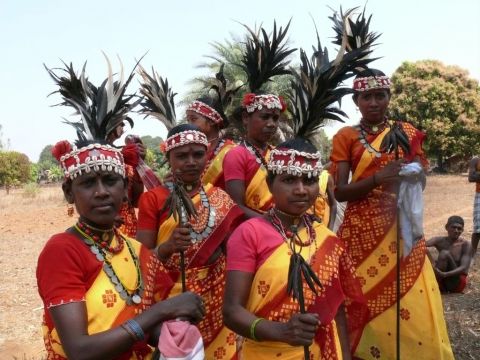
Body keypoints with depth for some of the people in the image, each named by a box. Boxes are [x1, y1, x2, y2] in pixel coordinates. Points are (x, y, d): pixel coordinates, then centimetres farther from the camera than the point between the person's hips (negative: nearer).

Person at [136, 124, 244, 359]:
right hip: (172, 298, -3)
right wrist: (168, 246, -27)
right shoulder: (152, 199, -6)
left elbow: (232, 252, 11)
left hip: (216, 300, 3)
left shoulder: (221, 199, 3)